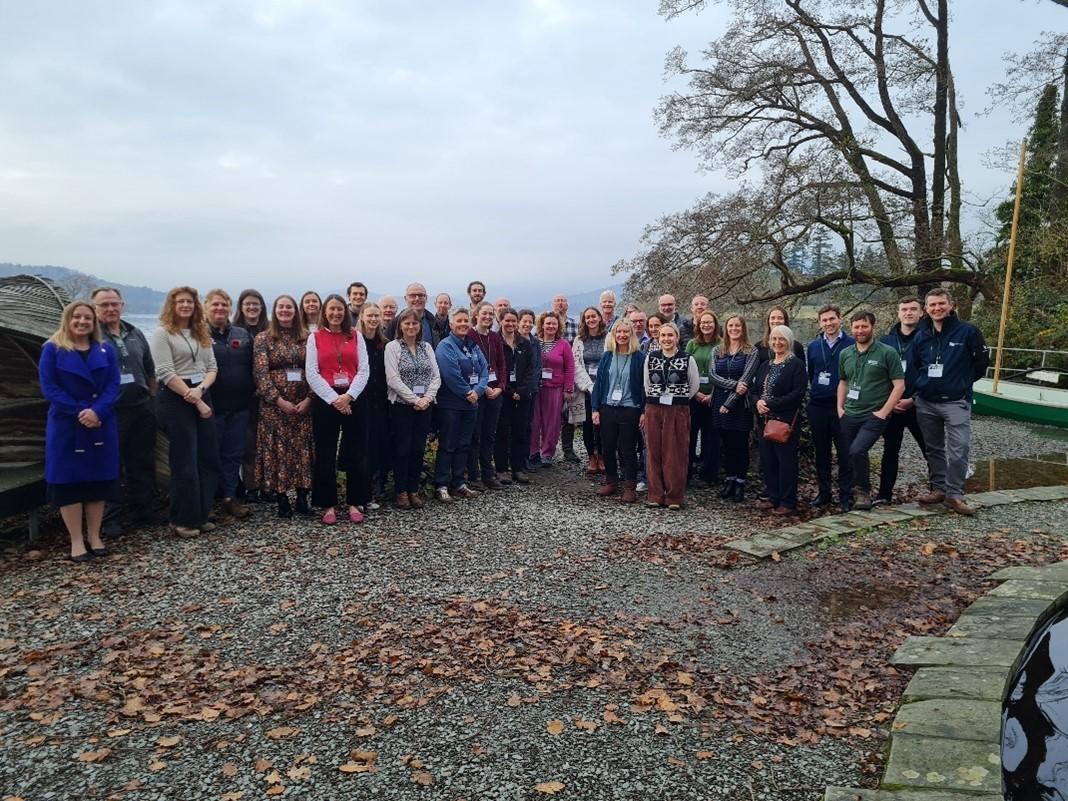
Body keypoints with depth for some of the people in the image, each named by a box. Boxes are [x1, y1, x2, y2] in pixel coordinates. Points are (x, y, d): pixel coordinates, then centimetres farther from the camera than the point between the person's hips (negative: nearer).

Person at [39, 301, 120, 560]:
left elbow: (114, 385, 0)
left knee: (99, 479, 6)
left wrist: (97, 412, -17)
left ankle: (94, 536, 17)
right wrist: (80, 412, -17)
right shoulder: (52, 350, 1)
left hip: (101, 425, 3)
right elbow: (49, 388, -7)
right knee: (69, 480, 0)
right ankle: (76, 540, 10)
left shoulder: (106, 350, 8)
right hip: (66, 426, -2)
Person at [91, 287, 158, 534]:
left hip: (142, 407, 5)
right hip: (110, 412, -5)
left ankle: (142, 509, 26)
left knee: (143, 463, 12)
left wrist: (153, 398, 16)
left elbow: (150, 370, 20)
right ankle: (109, 518, 12)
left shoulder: (135, 334, 12)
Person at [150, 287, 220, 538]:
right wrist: (194, 401, -14)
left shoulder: (201, 333, 15)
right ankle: (183, 520, 8)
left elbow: (212, 367, 10)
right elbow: (167, 374, -12)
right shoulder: (162, 333, -3)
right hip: (176, 400, -6)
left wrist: (200, 389, -11)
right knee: (184, 462, -3)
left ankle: (200, 515, 17)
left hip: (202, 396, 6)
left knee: (208, 458, 6)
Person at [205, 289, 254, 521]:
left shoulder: (243, 335, 11)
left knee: (234, 454, 8)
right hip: (211, 406, -4)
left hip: (239, 406, 4)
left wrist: (251, 391, 4)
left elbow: (252, 367, 14)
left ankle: (230, 498, 17)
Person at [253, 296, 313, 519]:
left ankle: (302, 498, 11)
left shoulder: (306, 338, 7)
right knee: (278, 448, 0)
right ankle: (282, 500, 8)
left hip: (303, 403, 2)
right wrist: (279, 400, -13)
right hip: (274, 404, -2)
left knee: (303, 448, 3)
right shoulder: (263, 338, 2)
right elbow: (260, 373, -6)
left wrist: (309, 399, -9)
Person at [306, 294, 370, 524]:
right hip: (325, 400, -1)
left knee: (354, 452, 4)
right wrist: (333, 398, -12)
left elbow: (364, 370, 1)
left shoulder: (356, 337, 9)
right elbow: (311, 373, -3)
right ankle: (329, 505, 11)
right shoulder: (315, 338, 6)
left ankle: (354, 503, 13)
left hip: (353, 399, 1)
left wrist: (349, 396, -13)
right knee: (326, 454, 2)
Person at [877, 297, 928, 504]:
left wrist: (913, 400, -14)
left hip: (917, 406, -3)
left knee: (930, 450, 5)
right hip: (891, 406, 4)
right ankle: (884, 494, 16)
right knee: (890, 451, 10)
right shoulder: (888, 339, 7)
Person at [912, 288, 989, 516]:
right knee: (934, 449, 12)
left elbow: (982, 362, 2)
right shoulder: (922, 336, 7)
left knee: (958, 449, -9)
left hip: (956, 403, -4)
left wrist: (963, 382, 6)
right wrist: (921, 386, 9)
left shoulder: (967, 332, -5)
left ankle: (954, 495, -1)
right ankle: (938, 488, 23)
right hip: (926, 403, 4)